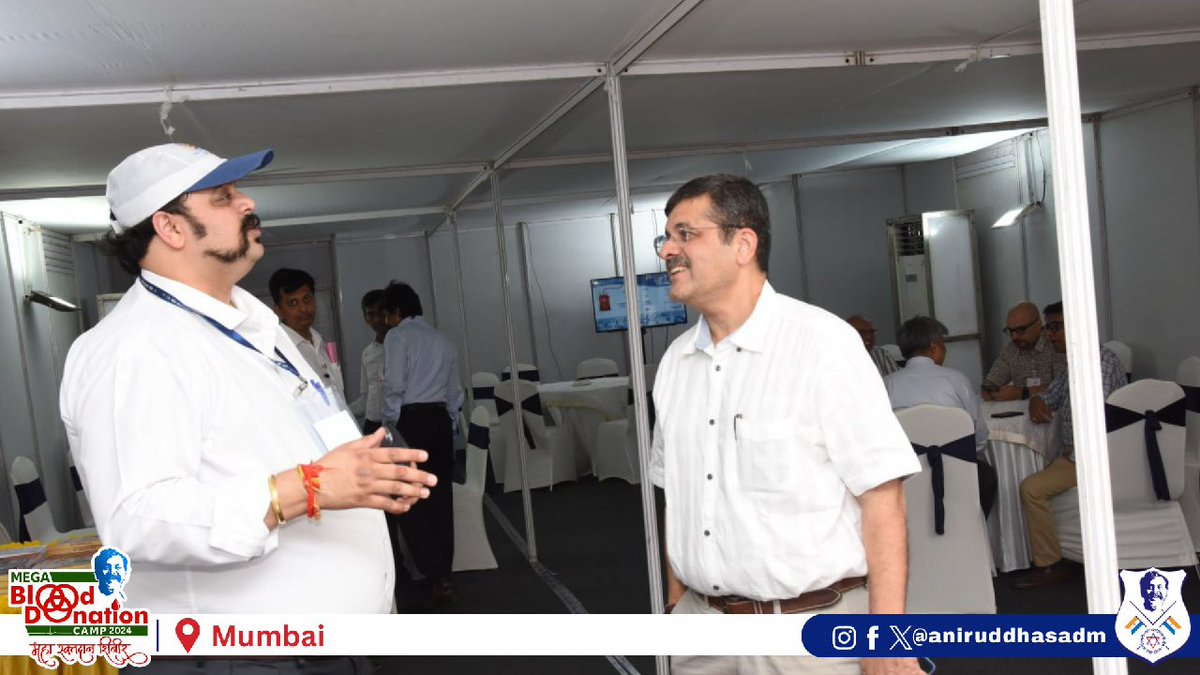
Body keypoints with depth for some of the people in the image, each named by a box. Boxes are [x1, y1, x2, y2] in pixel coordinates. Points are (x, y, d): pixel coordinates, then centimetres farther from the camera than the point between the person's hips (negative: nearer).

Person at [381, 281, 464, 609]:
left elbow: (394, 385, -12)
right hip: (440, 419, 6)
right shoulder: (443, 340, 15)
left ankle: (436, 577, -9)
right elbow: (455, 392, 15)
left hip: (410, 421, -6)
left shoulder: (397, 336, -4)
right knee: (439, 498, 9)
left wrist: (389, 424, -3)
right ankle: (441, 574, 14)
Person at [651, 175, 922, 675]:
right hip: (701, 620, 5)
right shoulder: (675, 361, 5)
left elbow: (881, 497, -15)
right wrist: (677, 606, 9)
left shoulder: (822, 342, -12)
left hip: (810, 628, -5)